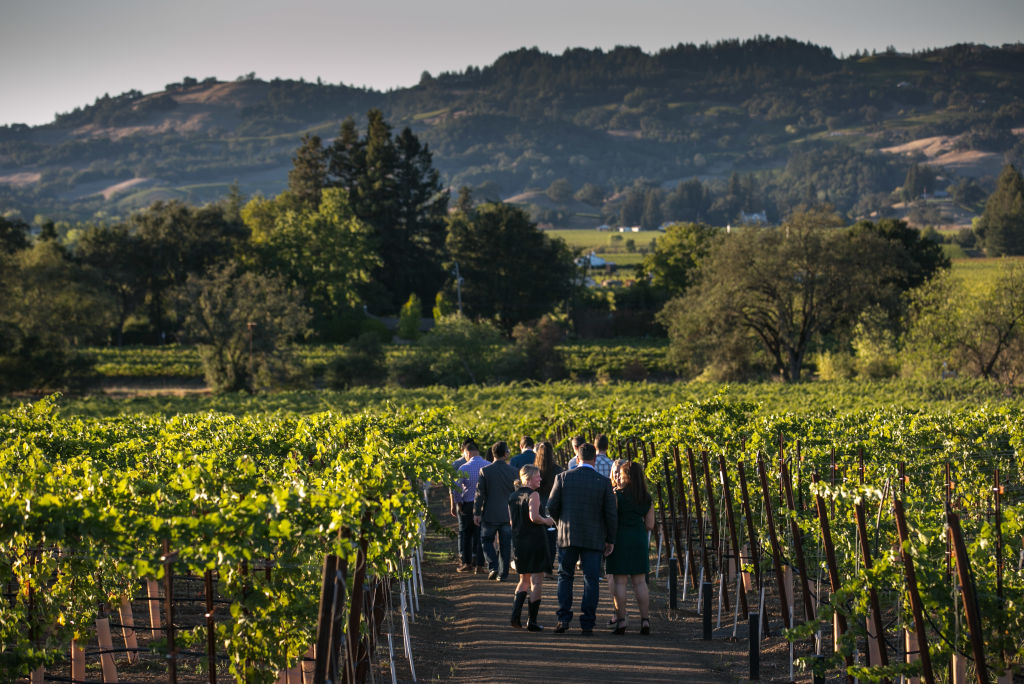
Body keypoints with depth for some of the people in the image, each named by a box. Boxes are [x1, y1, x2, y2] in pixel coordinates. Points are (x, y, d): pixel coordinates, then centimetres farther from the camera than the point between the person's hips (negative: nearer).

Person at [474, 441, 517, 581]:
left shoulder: (485, 471, -8)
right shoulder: (512, 471, -4)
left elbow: (479, 493, -7)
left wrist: (476, 513, 1)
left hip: (490, 514, -2)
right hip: (507, 515, 2)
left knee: (486, 540, 12)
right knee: (505, 544, 9)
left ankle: (493, 567, -4)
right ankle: (503, 573, 9)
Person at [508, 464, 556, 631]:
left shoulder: (513, 496, 11)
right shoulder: (533, 495, -12)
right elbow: (534, 517, -24)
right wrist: (547, 521, -7)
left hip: (518, 543, 7)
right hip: (535, 541, -7)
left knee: (524, 580, 18)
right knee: (536, 582, 1)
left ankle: (516, 613, 0)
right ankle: (532, 621, 0)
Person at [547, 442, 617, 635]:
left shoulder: (563, 478, -3)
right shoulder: (603, 482, -4)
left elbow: (551, 507, -1)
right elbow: (611, 514, -5)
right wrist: (610, 539, 5)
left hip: (568, 535, 1)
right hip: (594, 538, -1)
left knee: (565, 577, 14)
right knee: (591, 581, 5)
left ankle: (563, 619, 4)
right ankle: (587, 624, 2)